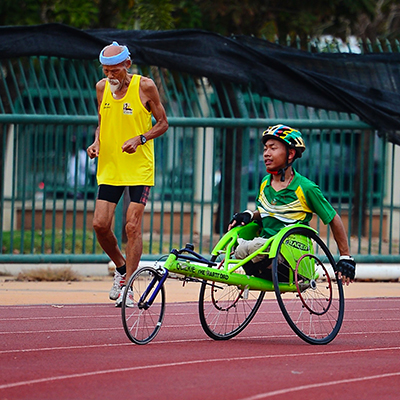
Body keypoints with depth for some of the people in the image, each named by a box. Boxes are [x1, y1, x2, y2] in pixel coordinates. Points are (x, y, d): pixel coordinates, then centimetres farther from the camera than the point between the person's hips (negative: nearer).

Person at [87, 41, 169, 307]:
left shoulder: (145, 86, -7)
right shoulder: (102, 87, 6)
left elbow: (163, 123, 0)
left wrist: (140, 138, -16)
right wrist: (97, 142, -2)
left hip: (139, 168, -4)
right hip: (109, 168, 4)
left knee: (133, 226, -9)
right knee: (100, 224, -4)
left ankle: (128, 288, -1)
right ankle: (122, 268, 23)